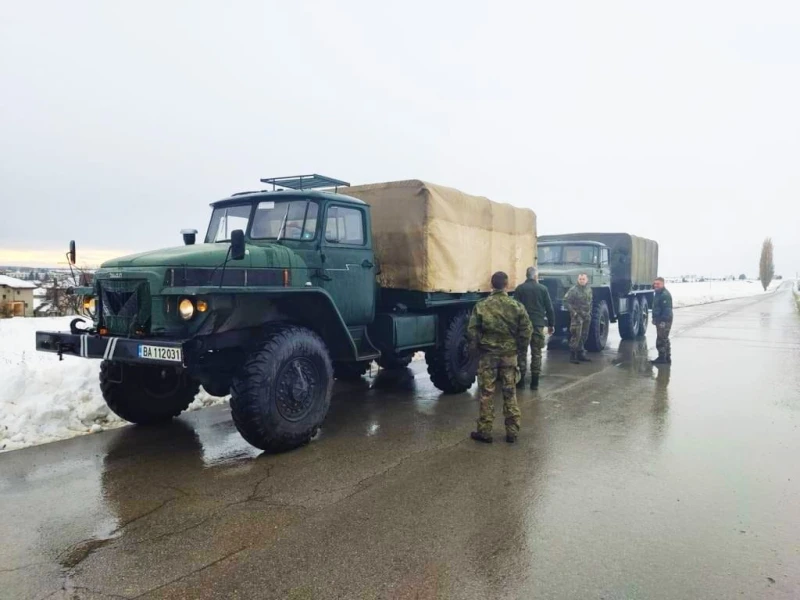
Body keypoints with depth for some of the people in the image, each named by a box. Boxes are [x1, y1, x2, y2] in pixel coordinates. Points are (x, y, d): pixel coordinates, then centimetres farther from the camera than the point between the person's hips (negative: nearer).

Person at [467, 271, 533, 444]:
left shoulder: (481, 306, -7)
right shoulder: (517, 306, -4)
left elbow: (472, 331, -7)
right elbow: (526, 331, -3)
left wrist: (475, 349, 7)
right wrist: (519, 349, 10)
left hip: (487, 354, -1)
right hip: (509, 354, 1)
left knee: (486, 393, 6)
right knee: (510, 393, 11)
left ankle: (484, 432, 11)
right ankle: (512, 432, 16)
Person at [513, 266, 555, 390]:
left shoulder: (520, 288, -1)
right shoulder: (542, 288, 2)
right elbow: (549, 308, 4)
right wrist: (551, 324, 11)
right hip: (538, 324, 1)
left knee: (522, 352, 10)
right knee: (536, 353, 6)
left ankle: (521, 379, 9)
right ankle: (535, 382, 6)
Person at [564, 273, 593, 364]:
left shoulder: (589, 289, 10)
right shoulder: (573, 289, -12)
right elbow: (566, 300, -14)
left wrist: (590, 312, 14)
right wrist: (573, 312, -17)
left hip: (587, 316, 7)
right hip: (577, 316, -7)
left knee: (584, 336, 11)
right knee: (576, 336, -11)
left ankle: (581, 354, 21)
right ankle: (572, 356, -6)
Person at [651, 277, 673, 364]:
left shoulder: (665, 295, -18)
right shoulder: (659, 293, 16)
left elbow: (667, 309, -25)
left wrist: (663, 321, -28)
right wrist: (655, 319, 22)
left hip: (664, 321, -11)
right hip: (660, 320, 11)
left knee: (661, 340, -7)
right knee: (665, 340, 17)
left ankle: (662, 358, 0)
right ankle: (667, 358, 26)